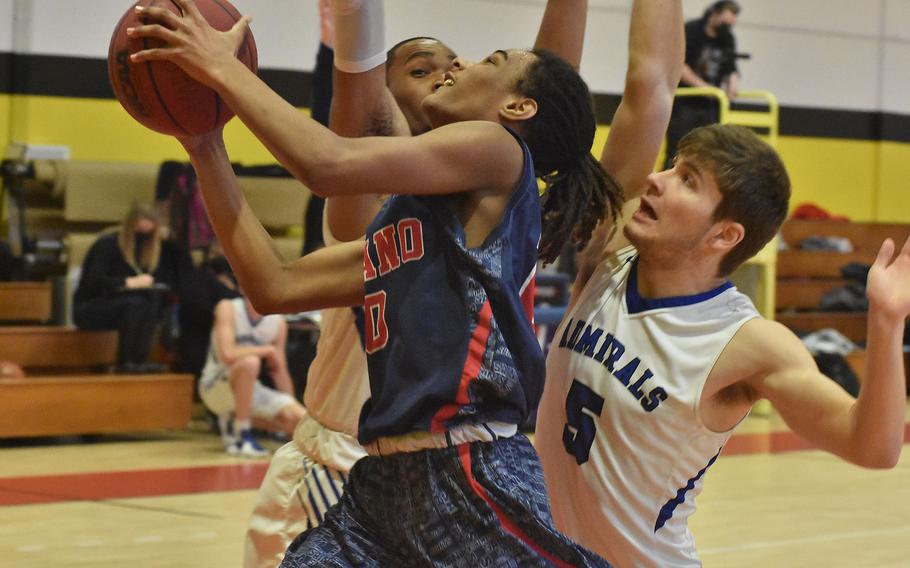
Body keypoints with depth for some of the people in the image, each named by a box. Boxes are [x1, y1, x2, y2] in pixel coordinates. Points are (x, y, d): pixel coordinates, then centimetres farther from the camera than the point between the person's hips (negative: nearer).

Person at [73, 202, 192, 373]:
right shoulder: (107, 244, -13)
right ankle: (127, 362, -30)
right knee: (134, 303, -33)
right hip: (88, 308, -7)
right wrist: (129, 282, -32)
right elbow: (94, 282, -28)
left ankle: (139, 359, -25)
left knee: (154, 301, -21)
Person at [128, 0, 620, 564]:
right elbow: (276, 288, 17)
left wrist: (224, 68, -4)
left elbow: (329, 163, -14)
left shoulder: (498, 150, -3)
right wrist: (207, 151, 17)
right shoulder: (403, 220, 22)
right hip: (384, 477, 8)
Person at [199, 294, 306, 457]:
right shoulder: (228, 308, -14)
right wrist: (268, 350, -18)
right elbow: (228, 355, -28)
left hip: (248, 388, 6)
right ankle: (241, 436, -21)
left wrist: (293, 405, 5)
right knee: (249, 361, -36)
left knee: (300, 418, -13)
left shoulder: (278, 322, 0)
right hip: (215, 387, -6)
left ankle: (232, 420, 11)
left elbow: (279, 371, 7)